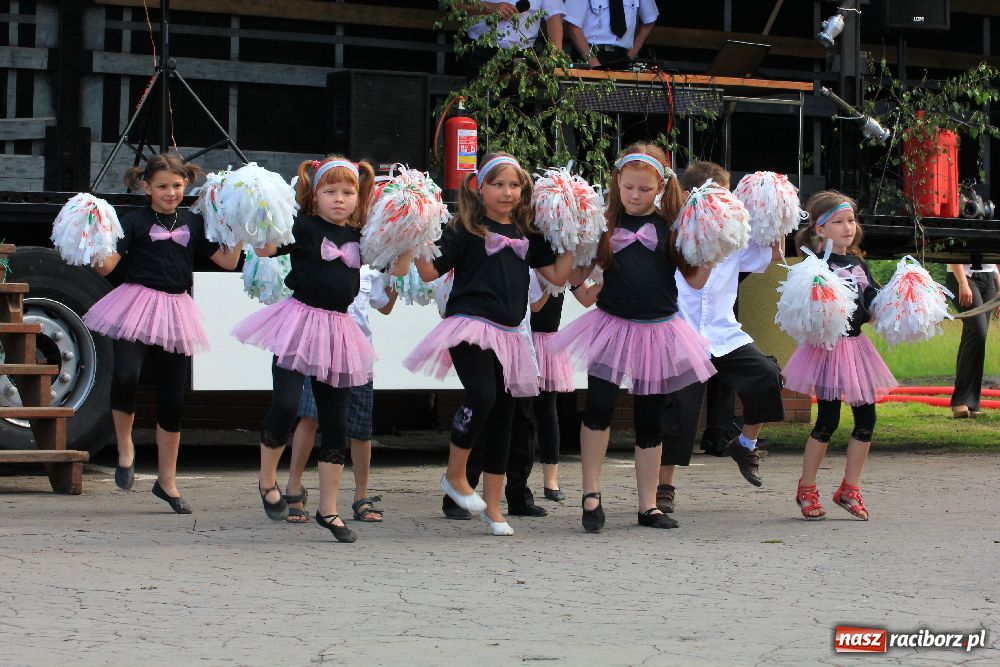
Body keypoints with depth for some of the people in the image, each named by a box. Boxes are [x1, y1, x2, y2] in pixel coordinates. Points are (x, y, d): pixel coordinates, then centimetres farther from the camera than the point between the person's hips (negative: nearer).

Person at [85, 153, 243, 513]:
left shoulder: (193, 223, 11)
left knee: (172, 399, 8)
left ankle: (166, 481, 20)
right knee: (125, 376, -28)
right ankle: (124, 446, -1)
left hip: (176, 311, 4)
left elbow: (228, 262, 9)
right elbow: (106, 266, -7)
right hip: (138, 305, -4)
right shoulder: (134, 222, 0)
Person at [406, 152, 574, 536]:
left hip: (506, 333, 6)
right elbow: (430, 272, -3)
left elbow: (557, 276, 16)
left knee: (502, 416, 8)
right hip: (470, 326, -6)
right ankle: (454, 475, -3)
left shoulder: (527, 234, 15)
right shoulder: (466, 229, 0)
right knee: (482, 396, -26)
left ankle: (492, 506, 17)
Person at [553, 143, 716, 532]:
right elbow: (577, 278, 2)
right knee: (599, 405, -16)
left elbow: (696, 281, 2)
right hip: (613, 325, -1)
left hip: (658, 330, 1)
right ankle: (591, 494, -1)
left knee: (649, 420, 9)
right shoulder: (605, 223, 1)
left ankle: (648, 506, 17)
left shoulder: (671, 225, 1)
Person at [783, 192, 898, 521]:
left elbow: (873, 303, 15)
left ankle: (850, 488, 20)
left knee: (866, 418, 6)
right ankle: (806, 490, 13)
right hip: (827, 346, -7)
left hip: (855, 344, 7)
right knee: (827, 420, -4)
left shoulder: (858, 263, 11)